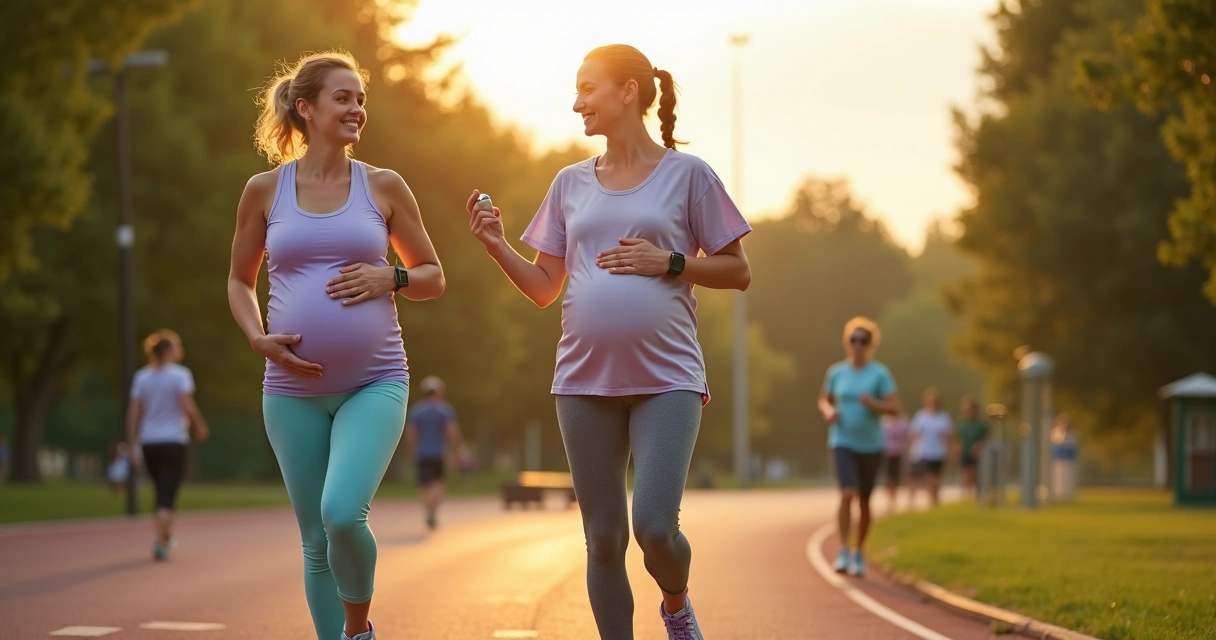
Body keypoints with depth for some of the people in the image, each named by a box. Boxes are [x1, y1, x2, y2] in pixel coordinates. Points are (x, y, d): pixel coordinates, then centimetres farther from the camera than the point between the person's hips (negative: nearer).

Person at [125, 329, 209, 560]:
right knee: (168, 496, -5)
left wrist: (133, 446, 5)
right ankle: (160, 542, -16)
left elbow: (133, 413, 3)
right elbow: (188, 407, -15)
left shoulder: (141, 377, 8)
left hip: (149, 444, 5)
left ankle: (166, 537, 28)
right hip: (173, 442, -5)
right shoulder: (180, 374, -6)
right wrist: (200, 428, 2)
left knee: (162, 492, 21)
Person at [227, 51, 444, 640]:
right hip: (293, 388, 1)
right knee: (317, 542, 4)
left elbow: (433, 277, 13)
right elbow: (240, 282, 16)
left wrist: (391, 279, -8)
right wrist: (259, 338, -2)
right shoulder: (265, 190, 5)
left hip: (375, 384, -1)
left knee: (343, 513, -21)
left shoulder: (383, 187, 4)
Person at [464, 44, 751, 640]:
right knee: (604, 540, 4)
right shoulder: (571, 184, 12)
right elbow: (544, 289, 14)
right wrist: (495, 245, -2)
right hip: (585, 382, 4)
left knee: (655, 527, -15)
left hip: (666, 380, -4)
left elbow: (738, 272, 4)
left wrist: (668, 262, -10)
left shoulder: (687, 175, 2)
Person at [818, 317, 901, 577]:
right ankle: (843, 552, -19)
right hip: (843, 443, 0)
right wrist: (829, 411, -7)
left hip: (870, 445, 0)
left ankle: (859, 553, 26)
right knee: (848, 495, -20)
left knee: (864, 501, 9)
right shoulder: (836, 372, 2)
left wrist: (873, 404, -28)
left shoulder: (880, 373, -5)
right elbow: (824, 400, 16)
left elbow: (894, 408, -9)